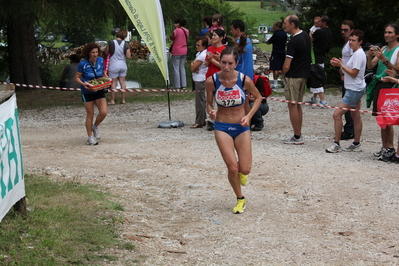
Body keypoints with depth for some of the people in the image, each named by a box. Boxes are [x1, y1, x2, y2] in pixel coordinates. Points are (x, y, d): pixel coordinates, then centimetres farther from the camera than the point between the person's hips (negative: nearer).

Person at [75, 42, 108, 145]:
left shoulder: (101, 61, -2)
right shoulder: (83, 64, -15)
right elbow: (77, 78, -8)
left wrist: (105, 77, -6)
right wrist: (83, 84, -26)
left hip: (99, 91, 4)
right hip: (87, 92, -3)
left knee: (104, 112, -10)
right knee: (90, 114, 3)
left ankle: (95, 127, 21)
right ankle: (90, 137, 18)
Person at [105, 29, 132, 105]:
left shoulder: (111, 43, -15)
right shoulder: (126, 44, -8)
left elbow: (106, 52, -4)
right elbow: (128, 56, -10)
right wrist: (130, 54, 11)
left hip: (113, 66, -3)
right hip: (123, 65, 3)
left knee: (113, 83, 5)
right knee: (123, 82, 12)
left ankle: (112, 100, 9)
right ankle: (123, 99, 16)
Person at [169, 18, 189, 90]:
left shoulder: (177, 30, -15)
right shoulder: (187, 31, 5)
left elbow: (171, 37, -7)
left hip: (176, 52, -7)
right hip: (184, 51, 7)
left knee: (176, 68, -1)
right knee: (182, 67, 14)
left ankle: (177, 86, -3)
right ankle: (183, 85, 13)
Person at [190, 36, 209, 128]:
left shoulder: (202, 55, -18)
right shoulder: (199, 53, 13)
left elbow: (193, 68, -17)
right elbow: (192, 65, 11)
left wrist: (192, 65, 2)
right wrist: (193, 65, -10)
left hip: (200, 80, -10)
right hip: (198, 80, 10)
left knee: (199, 101, -6)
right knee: (201, 100, 15)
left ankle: (199, 122, -3)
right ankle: (202, 120, 22)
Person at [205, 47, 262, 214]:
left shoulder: (244, 80, -15)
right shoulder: (212, 81, -14)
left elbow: (258, 97, 3)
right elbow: (209, 104, 0)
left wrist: (249, 116, -10)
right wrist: (211, 112, -23)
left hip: (241, 127, 0)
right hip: (222, 127, 0)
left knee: (245, 169, -3)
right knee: (232, 167, -9)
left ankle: (240, 171, 37)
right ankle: (240, 199, 18)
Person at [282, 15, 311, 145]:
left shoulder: (293, 42, -21)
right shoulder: (305, 35, 7)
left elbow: (287, 66, -22)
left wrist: (284, 73, -1)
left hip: (294, 76, -9)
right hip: (304, 74, 9)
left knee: (292, 105, -2)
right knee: (297, 105, 15)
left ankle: (297, 137, 1)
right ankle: (299, 135, 19)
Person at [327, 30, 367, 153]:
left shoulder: (359, 54, -18)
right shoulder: (356, 53, 14)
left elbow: (354, 73, -19)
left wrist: (341, 65, -14)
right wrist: (339, 64, 3)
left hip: (354, 90, -11)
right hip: (355, 89, 11)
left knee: (337, 114, -12)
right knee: (356, 116, 14)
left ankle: (336, 144, -8)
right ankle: (356, 144, 20)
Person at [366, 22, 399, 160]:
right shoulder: (383, 49, 16)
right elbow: (370, 66, 13)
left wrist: (383, 59, -25)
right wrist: (370, 55, -7)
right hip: (379, 85, 7)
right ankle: (384, 147, 14)